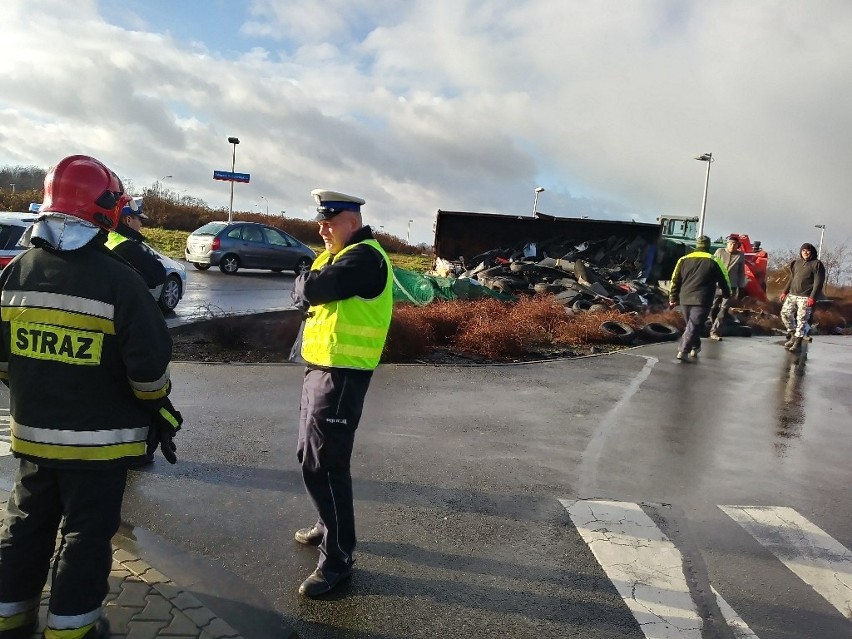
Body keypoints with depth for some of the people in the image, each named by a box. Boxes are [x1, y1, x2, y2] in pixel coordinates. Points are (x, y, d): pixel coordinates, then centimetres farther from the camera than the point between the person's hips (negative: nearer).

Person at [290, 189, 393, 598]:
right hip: (320, 368, 10)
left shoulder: (365, 257, -16)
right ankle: (330, 525, 39)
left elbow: (311, 289, -25)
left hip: (341, 375, -10)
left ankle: (337, 558, 5)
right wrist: (310, 290, -9)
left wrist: (308, 284, -4)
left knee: (323, 465, -7)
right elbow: (302, 294, 11)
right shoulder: (334, 256, 17)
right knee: (312, 456, 21)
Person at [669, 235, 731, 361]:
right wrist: (727, 294, 26)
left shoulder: (684, 259, 9)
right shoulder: (714, 262, 1)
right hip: (702, 301, -4)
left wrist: (673, 299, 14)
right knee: (694, 326, -5)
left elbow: (675, 280, 9)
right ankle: (683, 351, -15)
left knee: (690, 324, 20)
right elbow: (723, 280, 9)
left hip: (685, 299, 4)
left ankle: (695, 348, 28)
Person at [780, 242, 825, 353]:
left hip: (806, 297, -7)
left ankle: (798, 343, -1)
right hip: (792, 295, 7)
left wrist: (813, 297, -18)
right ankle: (793, 335, 22)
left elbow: (818, 282, -10)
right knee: (785, 313, 6)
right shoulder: (797, 263, 14)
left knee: (802, 319, -6)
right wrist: (785, 291, 16)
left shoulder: (817, 264, -4)